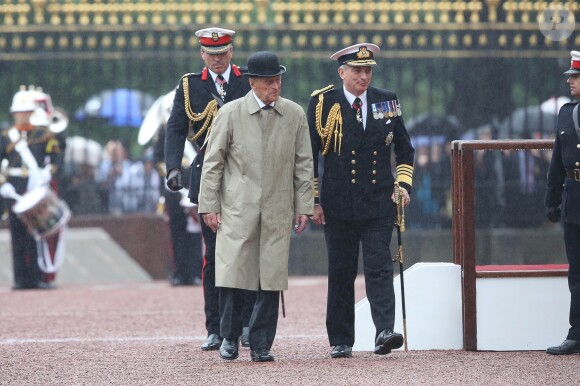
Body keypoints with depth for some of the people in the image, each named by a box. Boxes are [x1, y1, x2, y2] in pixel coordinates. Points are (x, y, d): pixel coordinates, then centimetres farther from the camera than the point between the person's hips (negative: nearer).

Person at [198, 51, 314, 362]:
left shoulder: (295, 115, 6)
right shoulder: (230, 113, 0)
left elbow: (303, 164, 11)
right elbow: (213, 162, 3)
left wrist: (304, 206, 6)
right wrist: (209, 205, -2)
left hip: (278, 210, 2)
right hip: (237, 208, -2)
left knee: (271, 279, -1)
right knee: (232, 273, -6)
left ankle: (261, 345, 7)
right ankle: (229, 337, 11)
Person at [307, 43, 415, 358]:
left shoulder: (386, 102, 8)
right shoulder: (322, 104, 0)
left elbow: (404, 149, 18)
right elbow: (308, 155, 3)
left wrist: (403, 184, 4)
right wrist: (312, 201, -2)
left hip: (379, 202, 1)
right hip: (338, 205, -1)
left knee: (379, 267, -9)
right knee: (341, 272, 3)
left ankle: (385, 332, -18)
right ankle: (341, 341, 10)